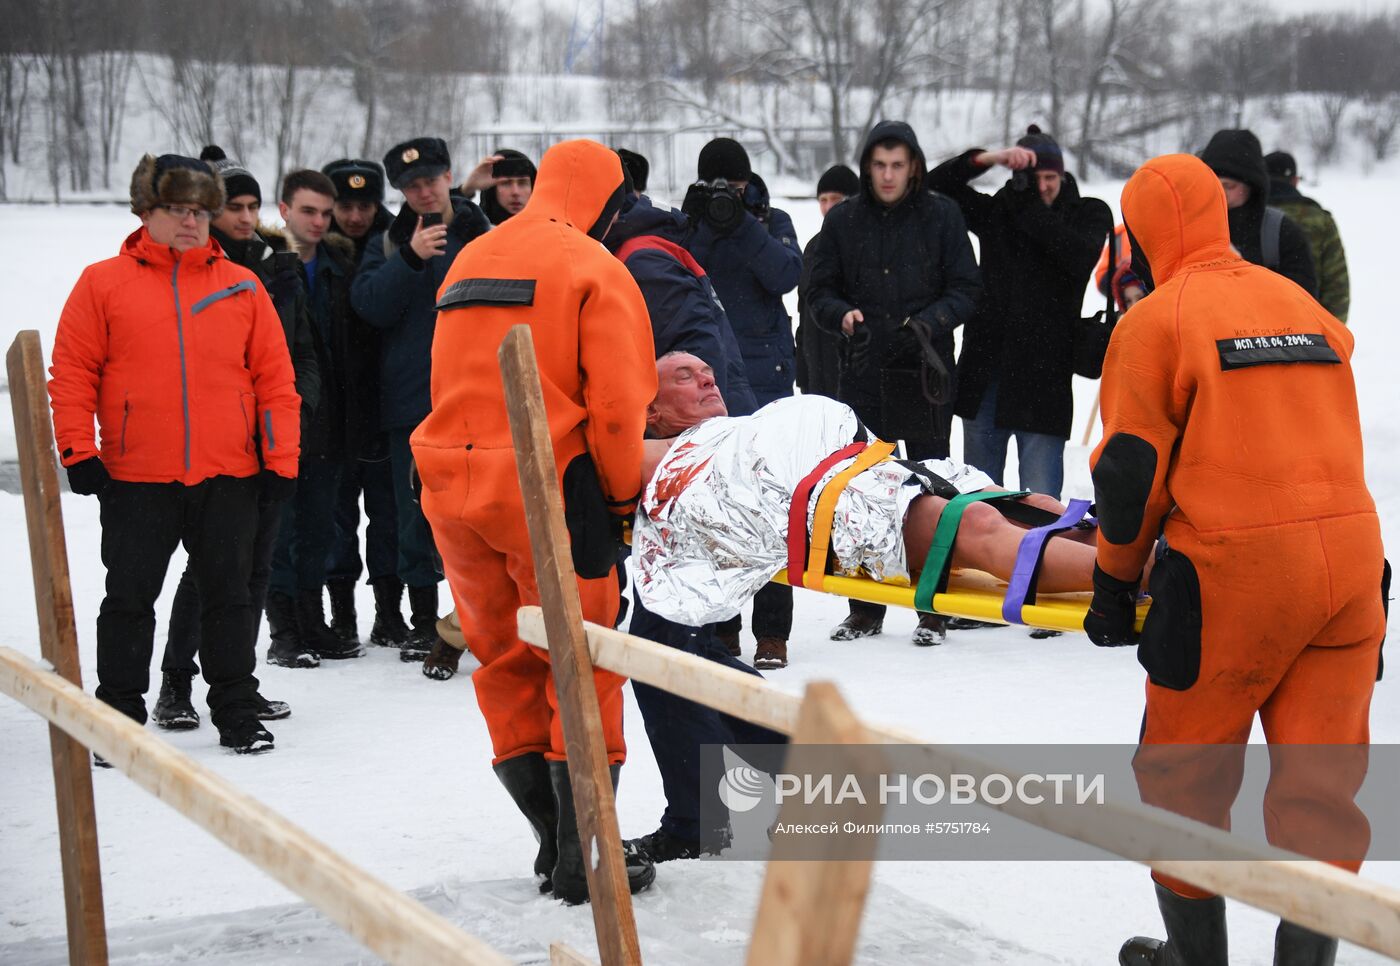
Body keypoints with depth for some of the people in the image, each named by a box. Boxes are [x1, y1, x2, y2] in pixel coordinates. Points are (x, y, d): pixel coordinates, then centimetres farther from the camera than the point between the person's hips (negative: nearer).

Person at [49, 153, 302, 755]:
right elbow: (72, 373, 0)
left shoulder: (242, 287, 6)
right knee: (129, 599, 5)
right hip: (135, 478, -1)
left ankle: (237, 714, 20)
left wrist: (281, 459, 1)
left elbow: (275, 377, 6)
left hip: (228, 478, 2)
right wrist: (79, 451, -7)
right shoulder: (104, 283, 1)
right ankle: (119, 715, 16)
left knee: (229, 597, 9)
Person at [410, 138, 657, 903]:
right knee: (581, 665, 4)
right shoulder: (595, 268, -4)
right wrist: (622, 495, 0)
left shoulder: (469, 260, 17)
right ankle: (584, 859, 6)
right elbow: (616, 404, -12)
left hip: (452, 486, 6)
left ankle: (556, 840, 20)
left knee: (505, 665, 15)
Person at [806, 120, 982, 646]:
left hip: (925, 373, -2)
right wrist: (843, 315, -11)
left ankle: (934, 607, 9)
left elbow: (966, 289, 1)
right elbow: (820, 292, 10)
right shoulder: (842, 220, 7)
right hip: (863, 373, 2)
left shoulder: (942, 216, 2)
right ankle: (866, 609, 15)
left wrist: (929, 322, -16)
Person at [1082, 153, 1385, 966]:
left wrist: (1115, 581, 7)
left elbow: (1132, 469, -4)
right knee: (1320, 785, 10)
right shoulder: (1311, 308, 15)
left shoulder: (1156, 319, -3)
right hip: (1350, 564, 5)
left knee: (1185, 777, 12)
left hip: (1234, 571, -5)